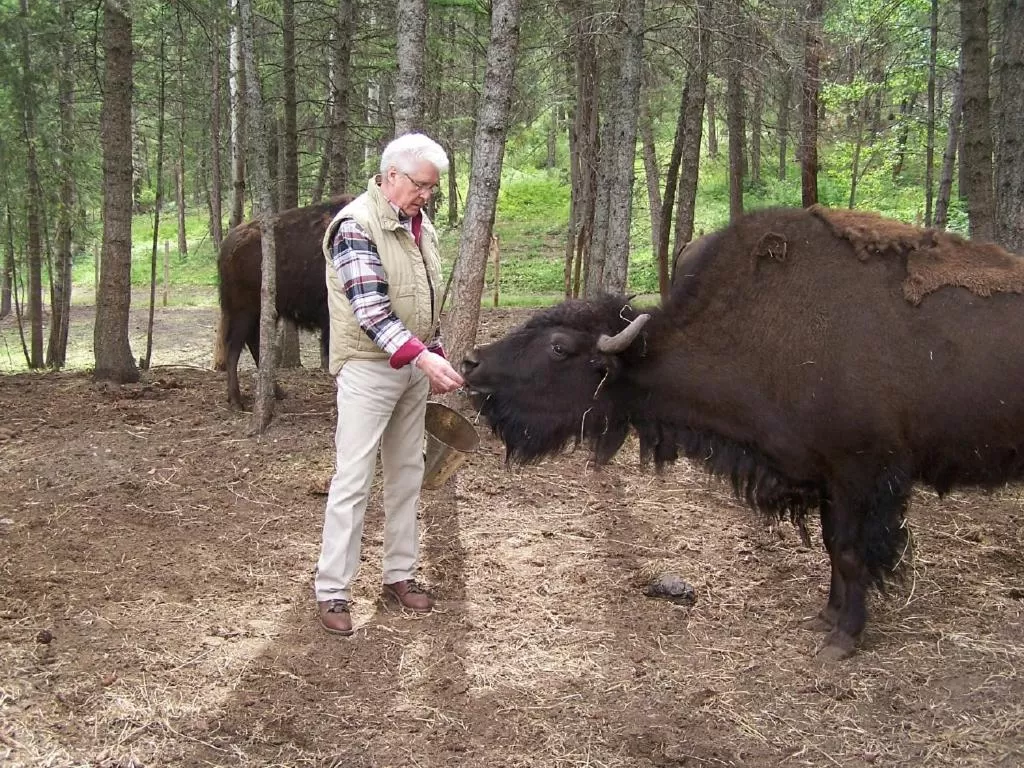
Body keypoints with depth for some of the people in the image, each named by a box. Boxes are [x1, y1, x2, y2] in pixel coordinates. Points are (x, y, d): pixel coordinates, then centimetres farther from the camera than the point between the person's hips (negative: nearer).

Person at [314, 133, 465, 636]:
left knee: (406, 475, 12)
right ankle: (332, 591, 1)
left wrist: (436, 358, 15)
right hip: (368, 368, -8)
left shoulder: (420, 226, 11)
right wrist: (423, 356, -30)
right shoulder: (356, 225, -15)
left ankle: (399, 576, 21)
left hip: (414, 366, 8)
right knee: (353, 480, -6)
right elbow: (371, 310, -23)